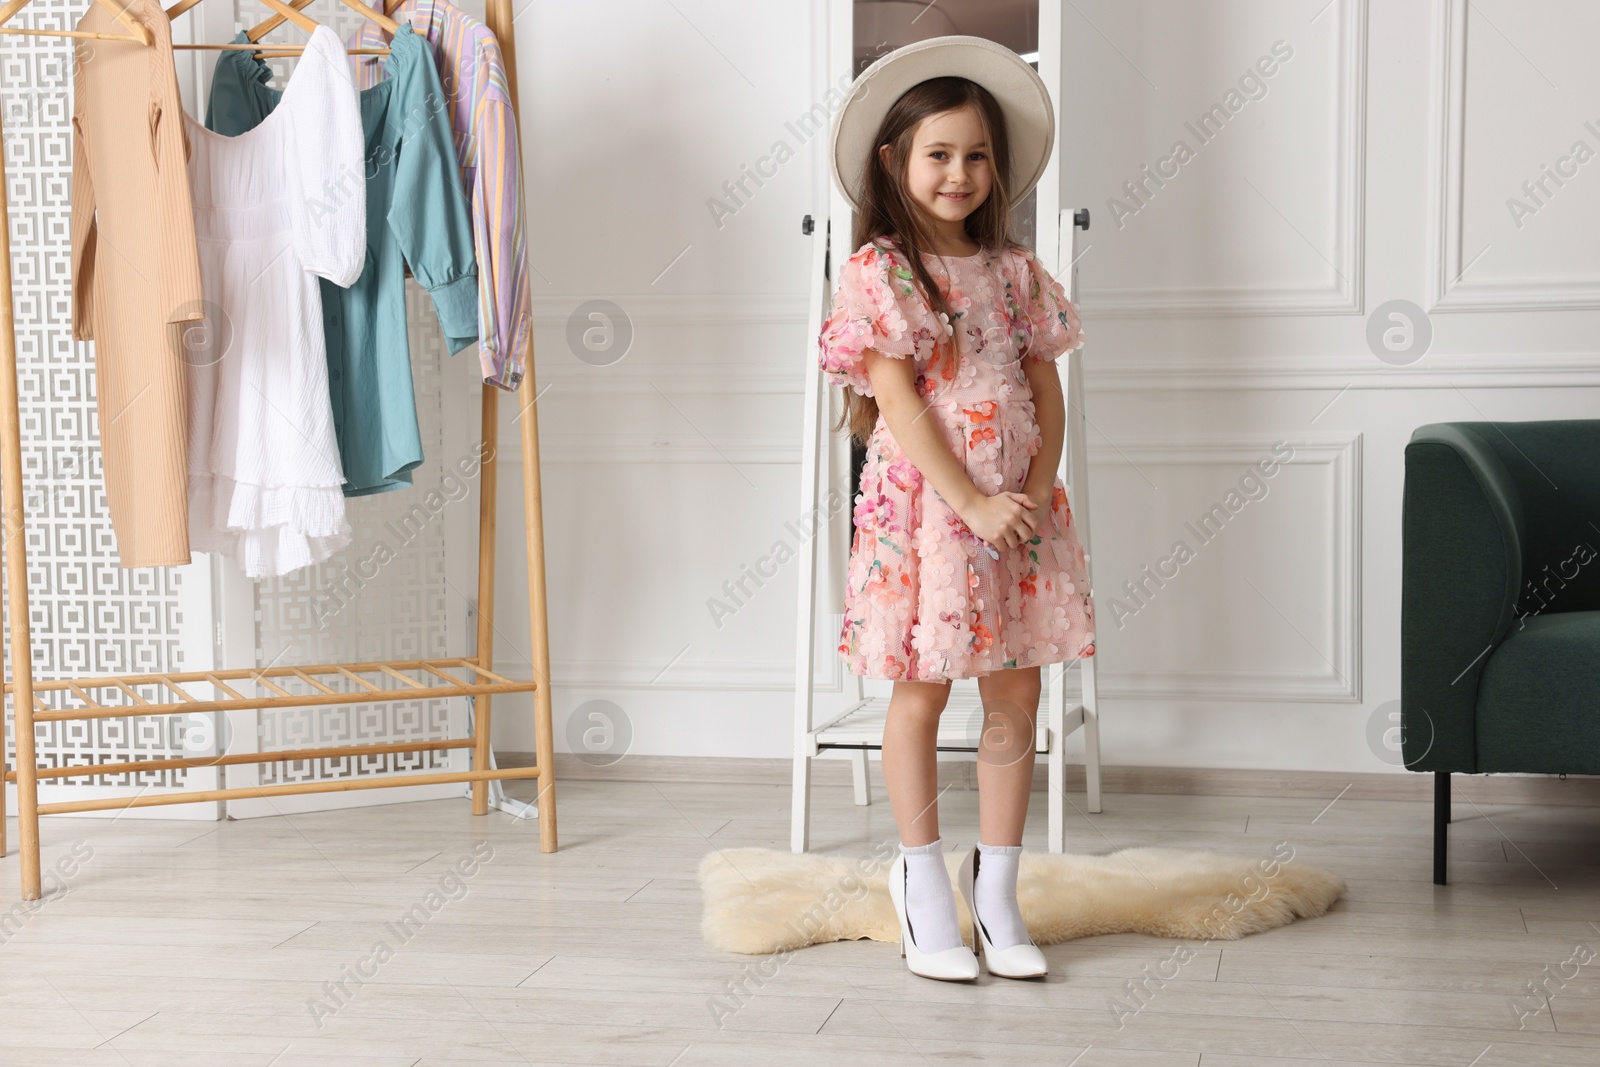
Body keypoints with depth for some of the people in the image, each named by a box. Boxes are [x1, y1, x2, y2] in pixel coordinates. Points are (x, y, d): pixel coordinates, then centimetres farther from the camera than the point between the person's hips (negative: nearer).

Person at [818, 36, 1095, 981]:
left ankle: (997, 888, 18)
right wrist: (973, 502, -17)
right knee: (922, 692, 5)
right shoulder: (879, 272, -7)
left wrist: (1037, 490, -8)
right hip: (923, 505, -4)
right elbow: (898, 400, -13)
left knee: (1016, 699, 7)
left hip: (1019, 507, 5)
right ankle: (923, 883, 17)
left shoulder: (1015, 271, 8)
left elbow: (1047, 391, 8)